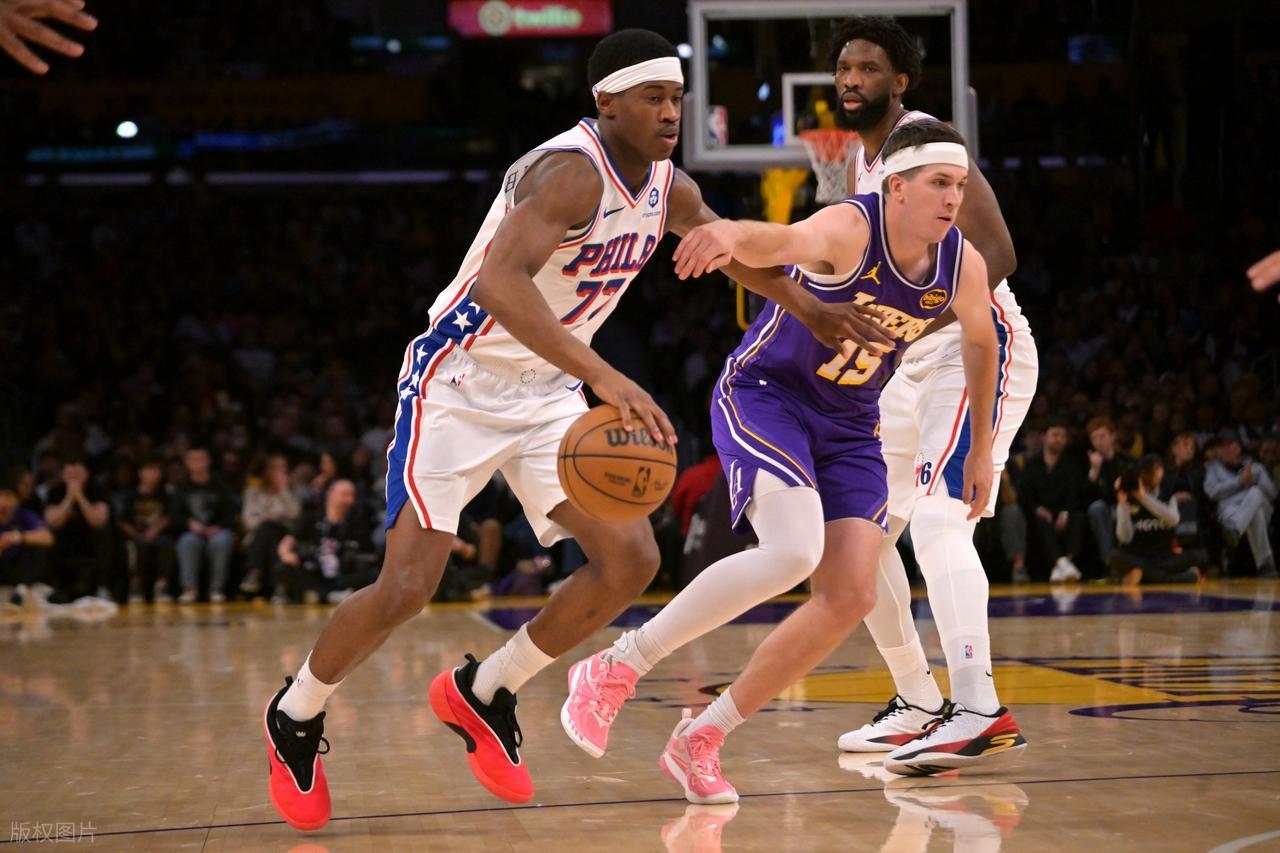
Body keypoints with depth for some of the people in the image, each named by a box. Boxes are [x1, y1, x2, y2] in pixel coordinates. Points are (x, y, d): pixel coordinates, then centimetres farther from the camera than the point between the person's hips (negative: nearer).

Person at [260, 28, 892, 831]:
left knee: (632, 558, -6)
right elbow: (499, 281, -42)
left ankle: (483, 692, 14)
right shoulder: (571, 172, -26)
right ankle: (295, 714, 15)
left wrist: (813, 311, 29)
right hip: (458, 383, -8)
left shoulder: (667, 187, 1)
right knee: (408, 585, -13)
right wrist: (606, 378, -50)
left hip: (547, 394, 8)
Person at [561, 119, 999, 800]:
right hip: (765, 393, -7)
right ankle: (615, 669, -15)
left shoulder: (963, 265, -7)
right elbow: (788, 240, -49)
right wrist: (733, 234, -73)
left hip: (849, 425, 7)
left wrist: (981, 450, 19)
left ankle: (700, 740, 6)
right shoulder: (850, 229, -25)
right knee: (793, 552, -30)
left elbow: (980, 342, 14)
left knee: (850, 597, -6)